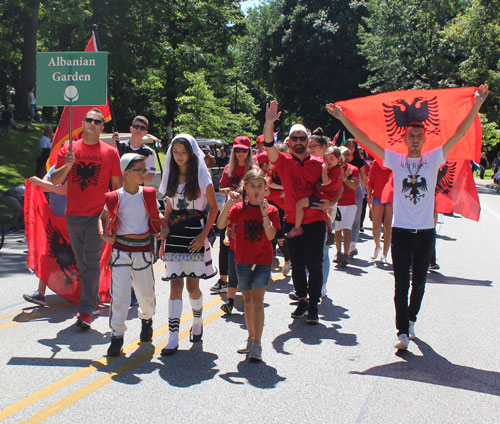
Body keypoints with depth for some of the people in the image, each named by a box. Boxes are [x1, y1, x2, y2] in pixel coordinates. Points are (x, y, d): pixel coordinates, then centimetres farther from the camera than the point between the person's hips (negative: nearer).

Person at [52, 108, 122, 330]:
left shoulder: (110, 152, 2)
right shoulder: (68, 149, 7)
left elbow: (117, 185, 5)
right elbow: (55, 180, 4)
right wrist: (67, 165, -14)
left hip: (98, 215, -3)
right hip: (73, 215, 3)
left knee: (91, 263, -10)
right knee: (82, 264, 12)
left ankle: (86, 311, -10)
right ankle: (90, 301, 26)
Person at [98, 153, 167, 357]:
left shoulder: (148, 195, 2)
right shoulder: (115, 198, -5)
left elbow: (156, 214, 13)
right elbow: (103, 218, 6)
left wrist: (164, 228, -5)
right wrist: (103, 234, -12)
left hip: (143, 250, 2)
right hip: (121, 250, -2)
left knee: (146, 293, 12)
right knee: (119, 296, -6)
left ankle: (147, 319, 44)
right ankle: (117, 335, 5)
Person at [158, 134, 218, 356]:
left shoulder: (202, 176, -3)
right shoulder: (171, 177, 10)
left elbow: (213, 207, -2)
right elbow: (168, 210, 15)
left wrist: (204, 234, -12)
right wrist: (163, 240, 11)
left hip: (195, 233, -3)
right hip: (174, 234, 3)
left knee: (192, 285, 2)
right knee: (175, 285, -3)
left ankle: (197, 322, 31)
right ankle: (173, 338, -5)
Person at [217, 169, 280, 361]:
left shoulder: (271, 210, -4)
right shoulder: (239, 208, -1)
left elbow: (271, 236, -16)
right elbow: (220, 225, -14)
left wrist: (264, 214, -27)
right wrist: (228, 204, -24)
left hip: (263, 261, -2)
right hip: (242, 260, 3)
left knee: (257, 300, -13)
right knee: (248, 300, 13)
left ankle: (257, 345, -12)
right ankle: (251, 337, 29)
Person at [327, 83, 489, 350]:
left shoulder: (433, 159, 4)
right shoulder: (395, 160, 3)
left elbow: (459, 134, -1)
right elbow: (365, 140, 1)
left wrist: (477, 105, -8)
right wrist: (342, 118, -3)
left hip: (425, 230, 1)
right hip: (401, 230, -1)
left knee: (419, 282, 12)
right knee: (401, 284, -3)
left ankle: (411, 319, 35)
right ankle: (403, 333, -4)